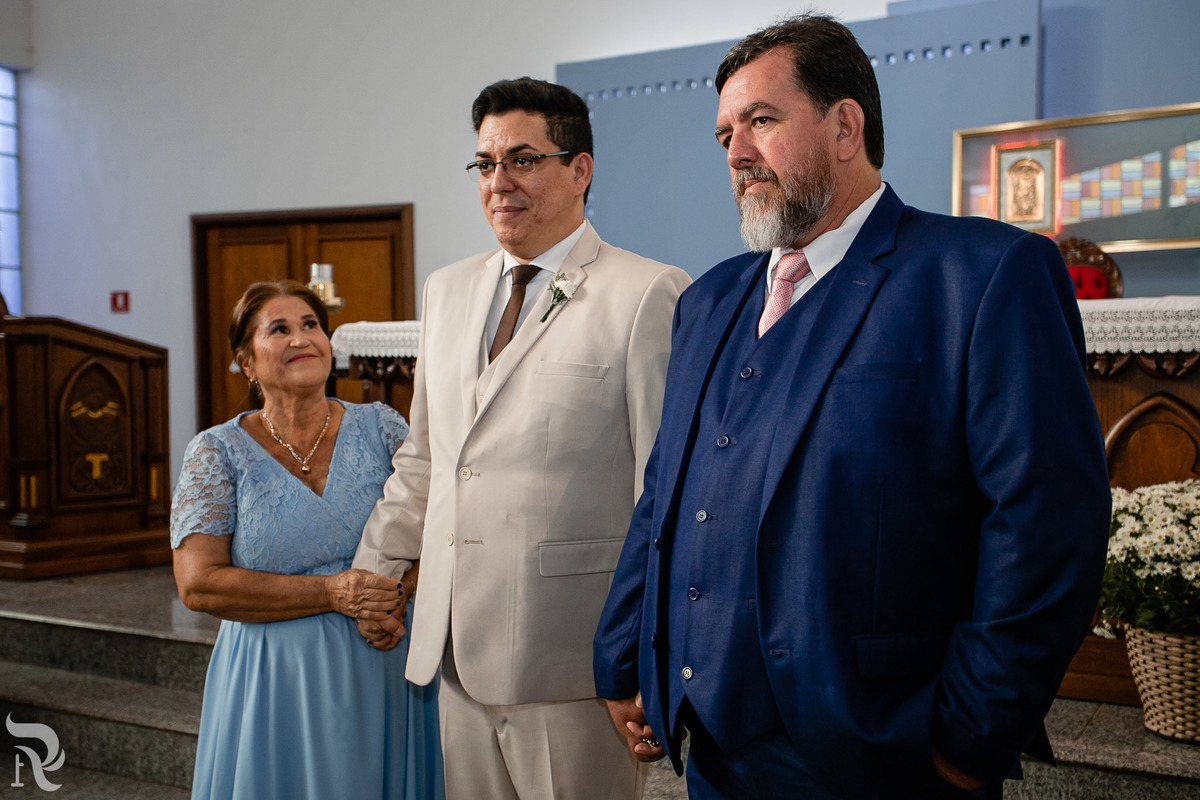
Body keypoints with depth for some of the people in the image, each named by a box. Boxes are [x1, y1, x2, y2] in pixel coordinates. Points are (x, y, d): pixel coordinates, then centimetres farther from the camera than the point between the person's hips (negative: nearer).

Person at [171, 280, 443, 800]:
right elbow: (198, 584, -10)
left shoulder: (381, 428, 3)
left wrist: (397, 593, -17)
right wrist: (331, 593, -17)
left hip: (384, 678, 2)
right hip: (275, 687, -1)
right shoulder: (218, 453, -1)